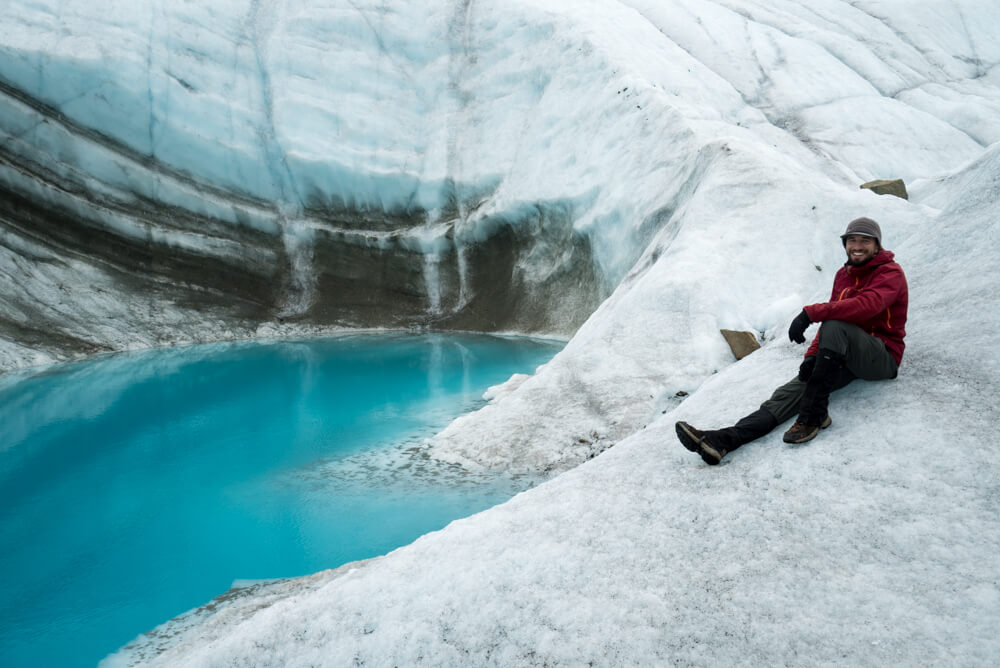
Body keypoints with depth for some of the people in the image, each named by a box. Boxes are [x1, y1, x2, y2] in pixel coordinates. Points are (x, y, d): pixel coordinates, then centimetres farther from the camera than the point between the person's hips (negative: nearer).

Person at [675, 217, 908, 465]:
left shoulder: (891, 273, -6)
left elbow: (867, 305, -28)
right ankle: (725, 439, -37)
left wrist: (811, 312, -34)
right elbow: (831, 316, 13)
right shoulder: (843, 274, 17)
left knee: (835, 326, -36)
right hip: (846, 357, 6)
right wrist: (813, 355, -6)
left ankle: (814, 414, -32)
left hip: (883, 358, -6)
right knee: (796, 387, -17)